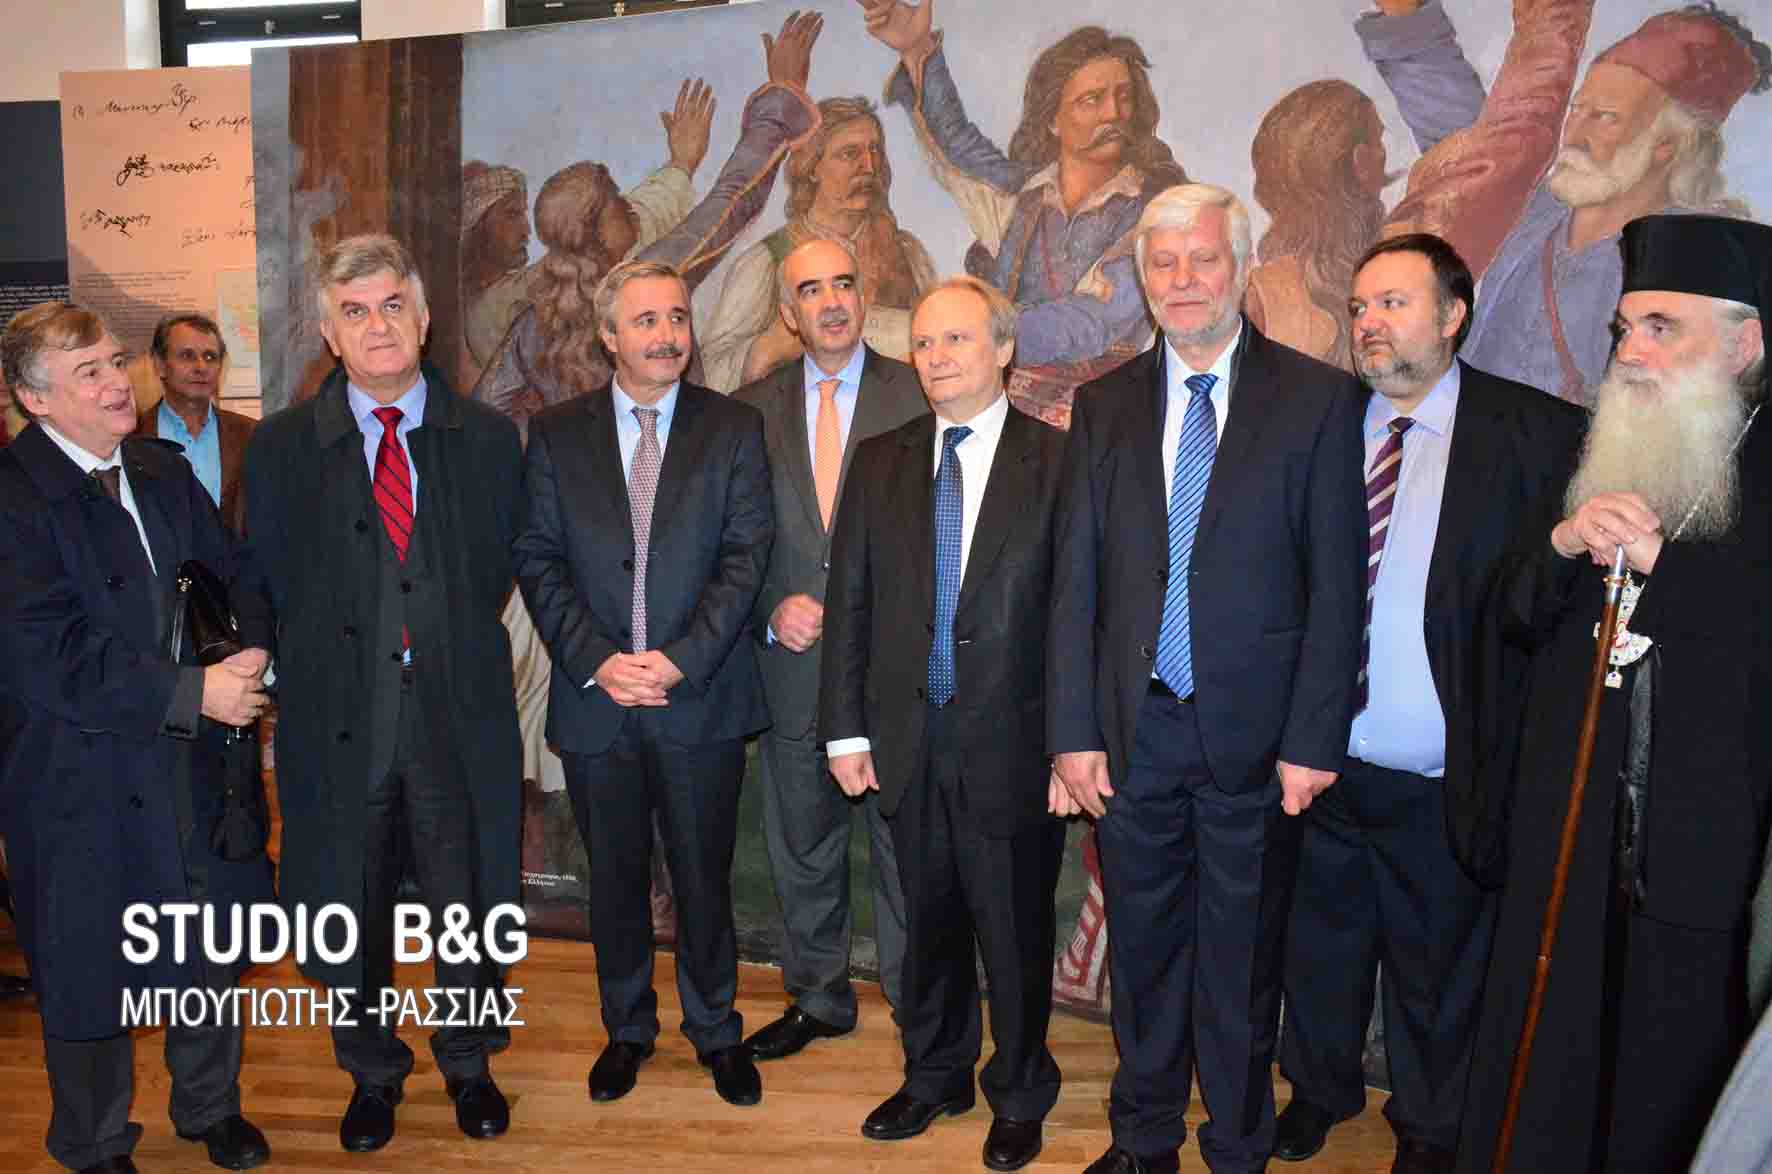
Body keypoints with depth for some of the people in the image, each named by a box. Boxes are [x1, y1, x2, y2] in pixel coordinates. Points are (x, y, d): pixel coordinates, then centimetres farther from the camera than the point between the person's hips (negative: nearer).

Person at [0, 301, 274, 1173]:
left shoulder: (164, 472, 5)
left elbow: (235, 576, 7)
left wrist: (249, 656, -13)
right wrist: (192, 691, -24)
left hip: (192, 767, 6)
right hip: (83, 781, -5)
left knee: (210, 950, 19)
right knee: (90, 973, 13)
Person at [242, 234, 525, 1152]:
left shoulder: (489, 439, 2)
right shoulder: (280, 447, 1)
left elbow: (499, 571, 7)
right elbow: (274, 587, 4)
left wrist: (452, 652, 0)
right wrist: (319, 674, -2)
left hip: (458, 718, 0)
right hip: (338, 724, 0)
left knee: (468, 909, 12)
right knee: (348, 913, 14)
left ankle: (467, 1063, 37)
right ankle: (372, 1074, 38)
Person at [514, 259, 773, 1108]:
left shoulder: (734, 428, 2)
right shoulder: (555, 434, 5)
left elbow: (747, 555, -4)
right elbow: (538, 559, 1)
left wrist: (682, 659, -14)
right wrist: (595, 659, -12)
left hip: (702, 697, -1)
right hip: (594, 698, 1)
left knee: (704, 876, 10)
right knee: (614, 878, 14)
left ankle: (715, 1029, 31)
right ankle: (627, 1028, 35)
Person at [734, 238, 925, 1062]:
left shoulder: (917, 397, -1)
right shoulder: (751, 410, 7)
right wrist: (772, 609, -8)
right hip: (793, 663, 3)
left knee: (904, 843, 7)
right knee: (802, 846, 16)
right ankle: (818, 998, 35)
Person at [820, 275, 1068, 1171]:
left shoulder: (1059, 461, -6)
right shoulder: (879, 463, 6)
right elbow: (850, 601, 5)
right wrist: (847, 729, 2)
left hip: (1012, 742, -3)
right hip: (908, 742, 3)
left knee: (1015, 929, 11)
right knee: (930, 922, 18)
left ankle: (1019, 1095, 34)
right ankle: (934, 1076, 39)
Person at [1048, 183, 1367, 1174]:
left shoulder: (1320, 398, -3)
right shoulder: (1104, 405, 6)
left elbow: (1336, 585, -5)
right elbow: (1076, 583, 4)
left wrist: (1314, 739, -9)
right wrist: (1073, 730, 0)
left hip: (1255, 737, -2)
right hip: (1134, 731, 3)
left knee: (1241, 964, 12)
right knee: (1144, 953, 16)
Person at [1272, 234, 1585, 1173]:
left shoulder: (1537, 432, -7)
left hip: (1443, 782, -2)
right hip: (1322, 766, 3)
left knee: (1439, 965, 17)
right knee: (1320, 946, 20)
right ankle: (1320, 1088, 45)